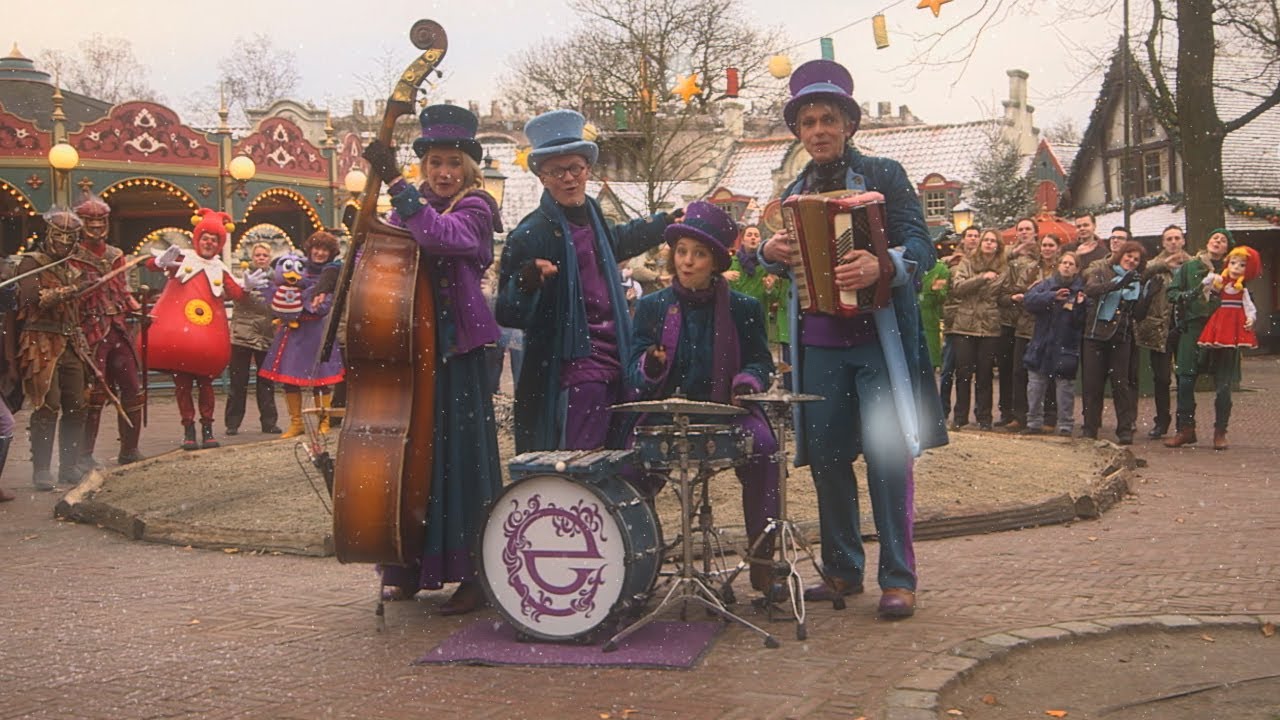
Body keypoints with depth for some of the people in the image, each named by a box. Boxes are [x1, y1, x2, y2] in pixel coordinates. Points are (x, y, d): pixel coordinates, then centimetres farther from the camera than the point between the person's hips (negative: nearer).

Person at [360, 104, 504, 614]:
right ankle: (414, 568, 21)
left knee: (459, 457, -5)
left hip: (458, 351, -6)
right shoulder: (410, 209, 16)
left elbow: (440, 236, -25)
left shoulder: (474, 208, -3)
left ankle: (472, 575, 2)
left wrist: (395, 184, -27)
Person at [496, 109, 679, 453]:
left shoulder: (591, 213, 8)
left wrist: (665, 222, 42)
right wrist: (526, 282, -34)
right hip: (571, 370, -7)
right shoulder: (531, 234, -13)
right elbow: (506, 314, -14)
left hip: (613, 361, 8)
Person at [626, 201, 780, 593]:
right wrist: (650, 367, -20)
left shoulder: (743, 308, 7)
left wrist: (748, 380, -13)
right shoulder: (653, 307, 8)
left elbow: (760, 362, 10)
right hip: (666, 414, 1)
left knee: (762, 446, -30)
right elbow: (634, 377, 4)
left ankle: (763, 556, -19)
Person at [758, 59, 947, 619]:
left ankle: (898, 579, 4)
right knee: (826, 457, 6)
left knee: (888, 456, -4)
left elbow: (920, 247, -10)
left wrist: (880, 265, -31)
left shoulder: (883, 175, 0)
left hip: (877, 337, -5)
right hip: (818, 343, 5)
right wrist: (770, 251, -3)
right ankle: (842, 570, 20)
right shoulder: (795, 192, 15)